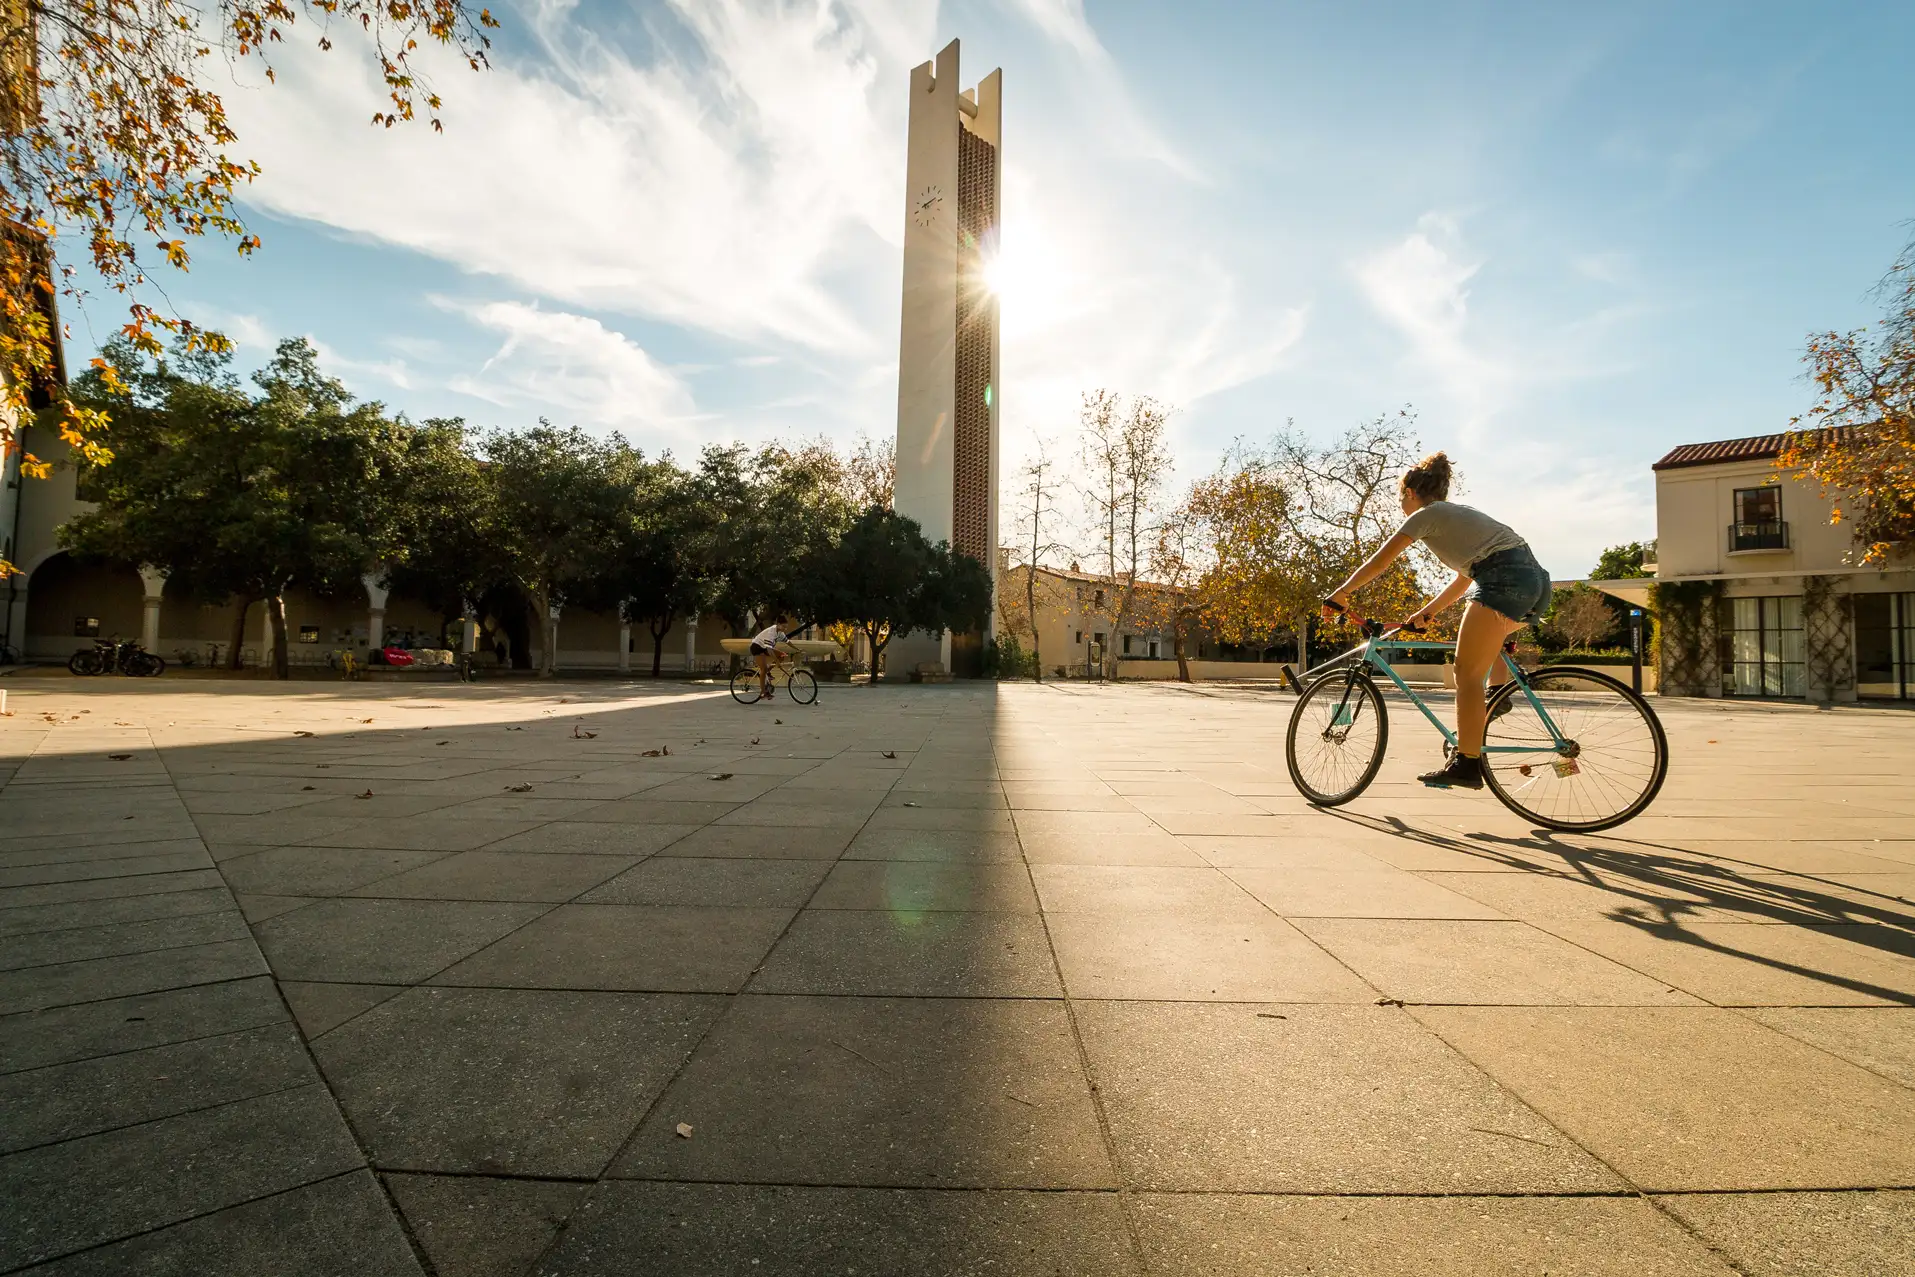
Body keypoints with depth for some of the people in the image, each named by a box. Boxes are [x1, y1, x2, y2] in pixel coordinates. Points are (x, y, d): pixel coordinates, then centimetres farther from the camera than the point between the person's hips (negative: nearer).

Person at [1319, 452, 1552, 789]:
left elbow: (1380, 561, -1)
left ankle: (1466, 764, -10)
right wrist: (1426, 612, 32)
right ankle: (1497, 692, 24)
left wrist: (1340, 594, 5)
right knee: (1486, 638, 38)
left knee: (1467, 673, -8)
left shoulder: (1426, 514, 6)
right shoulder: (1459, 513, 31)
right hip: (1537, 581, 9)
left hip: (1504, 580, -9)